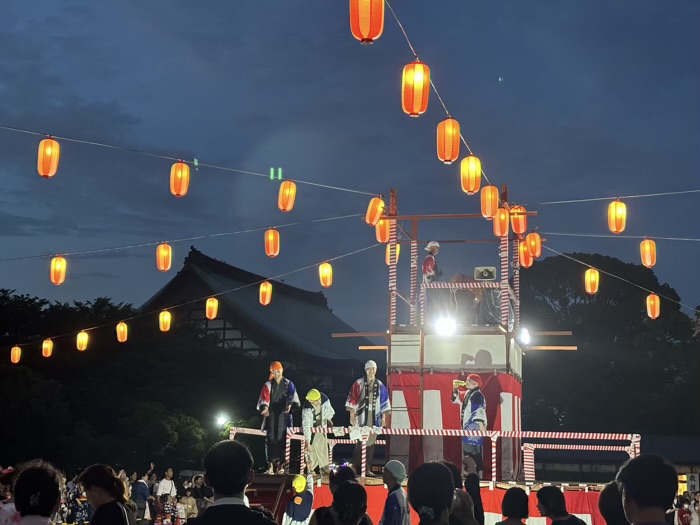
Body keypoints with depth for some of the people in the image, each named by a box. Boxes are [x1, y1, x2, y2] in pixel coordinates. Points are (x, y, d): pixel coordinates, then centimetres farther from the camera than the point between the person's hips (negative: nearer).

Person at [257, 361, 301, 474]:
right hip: (271, 415, 1)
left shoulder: (289, 384, 9)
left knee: (282, 438, -5)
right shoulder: (268, 385, 10)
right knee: (271, 438, -6)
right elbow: (264, 398, -1)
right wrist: (265, 408, -21)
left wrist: (290, 405, -23)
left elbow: (293, 397, -2)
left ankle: (281, 465, -3)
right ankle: (270, 464, -6)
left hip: (284, 415, -1)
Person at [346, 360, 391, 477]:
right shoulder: (359, 383, 0)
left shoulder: (380, 385, 9)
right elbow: (352, 399, -2)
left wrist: (384, 417, 8)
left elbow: (383, 402, 12)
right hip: (361, 416, -3)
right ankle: (356, 468, -1)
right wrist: (352, 416, -7)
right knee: (360, 442, -9)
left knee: (371, 442, 3)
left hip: (374, 417, 3)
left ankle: (368, 469, 8)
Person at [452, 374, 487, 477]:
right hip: (467, 427, 10)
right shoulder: (467, 393, 13)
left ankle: (479, 473, -7)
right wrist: (455, 388, 11)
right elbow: (456, 399, 25)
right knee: (467, 451, 14)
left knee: (475, 452, -9)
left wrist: (482, 426, -30)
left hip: (475, 428, -10)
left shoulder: (477, 395, -14)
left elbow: (480, 412, -23)